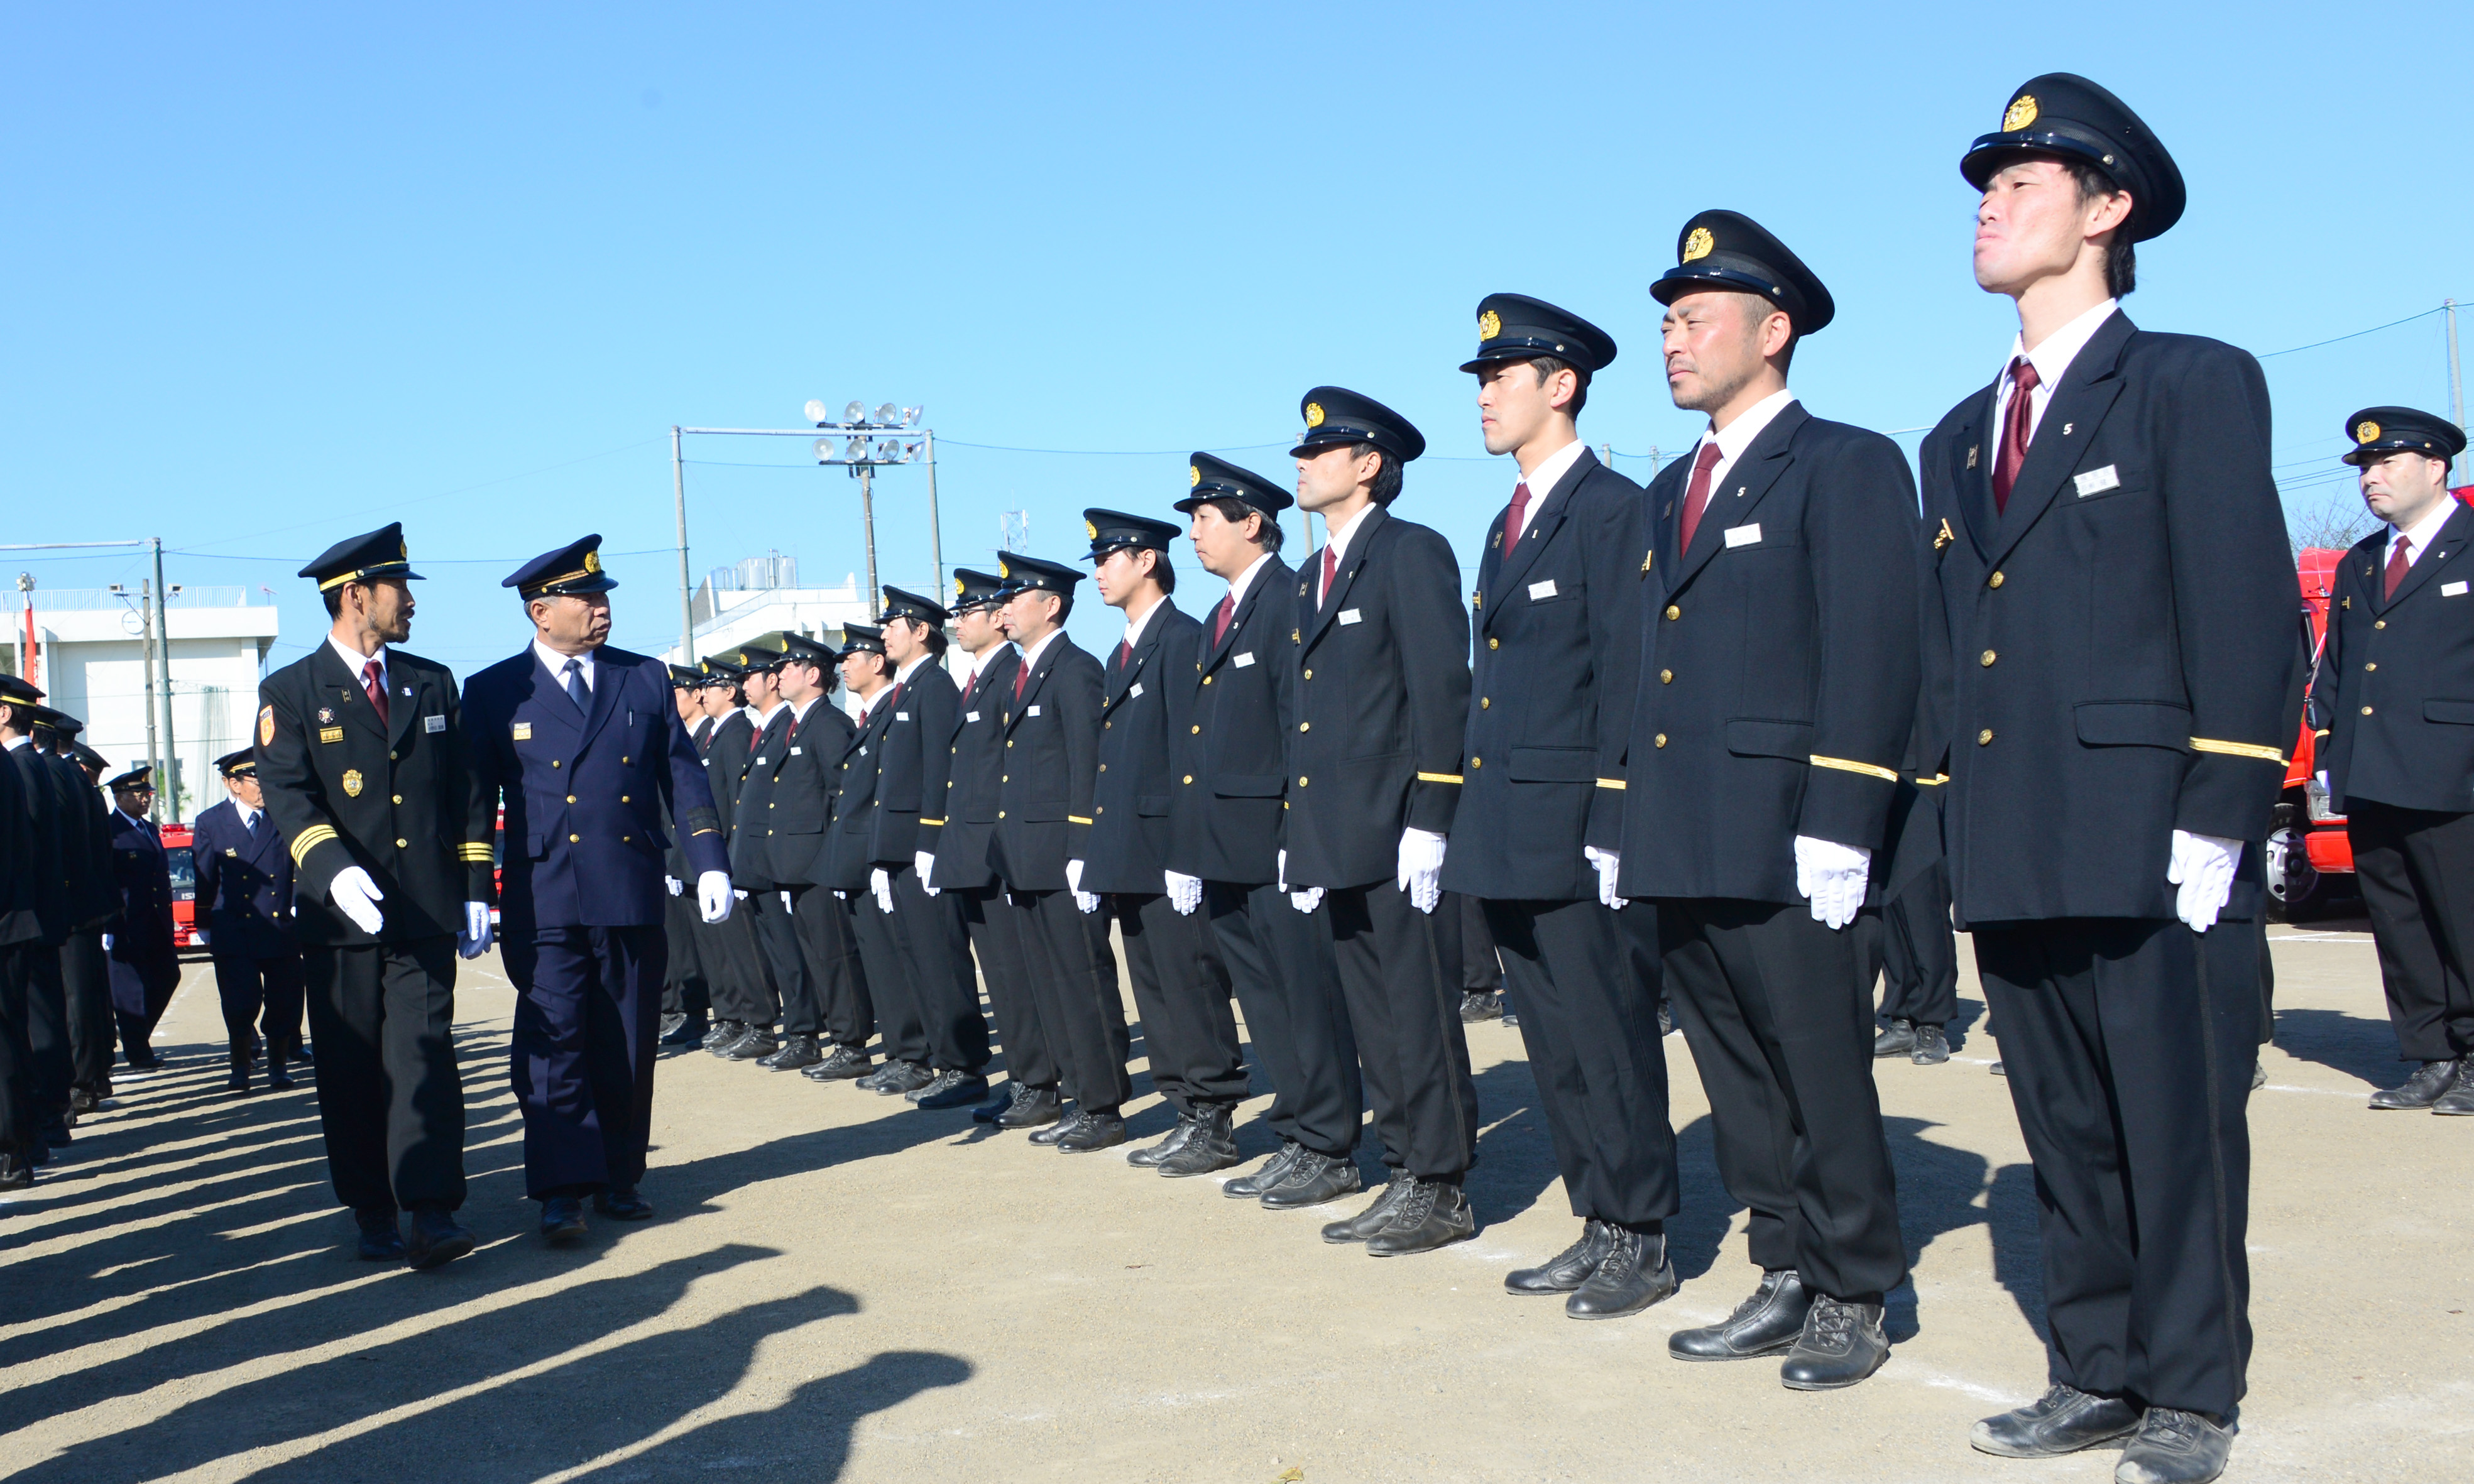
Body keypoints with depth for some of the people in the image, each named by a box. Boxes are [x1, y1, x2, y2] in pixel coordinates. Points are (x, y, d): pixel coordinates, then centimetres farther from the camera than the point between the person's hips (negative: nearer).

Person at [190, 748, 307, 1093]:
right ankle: (240, 1070, 14)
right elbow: (203, 880, 7)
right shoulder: (210, 823, 4)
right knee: (240, 1006, -4)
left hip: (283, 931, 1)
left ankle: (278, 1067, 21)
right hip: (234, 932, -1)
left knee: (284, 1005, 3)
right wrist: (205, 928, 7)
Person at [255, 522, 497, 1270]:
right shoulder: (290, 692, 4)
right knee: (352, 1070, 4)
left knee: (424, 1055, -8)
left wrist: (476, 892, 8)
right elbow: (286, 793, -8)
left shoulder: (434, 683, 15)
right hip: (341, 914, -1)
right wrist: (333, 866, -25)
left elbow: (467, 793, 14)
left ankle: (432, 1213, -12)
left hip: (425, 910, 1)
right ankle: (372, 1216, 14)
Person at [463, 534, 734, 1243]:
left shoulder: (646, 678, 11)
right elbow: (476, 802, 5)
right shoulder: (494, 692, 5)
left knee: (627, 1049, 8)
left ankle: (620, 1178, 19)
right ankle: (562, 1191, -3)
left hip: (634, 897, 3)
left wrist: (710, 864, 2)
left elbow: (683, 775, 11)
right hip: (543, 902, -2)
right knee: (552, 1044, -8)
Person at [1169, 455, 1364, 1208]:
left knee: (1308, 998, -2)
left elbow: (1303, 720, -16)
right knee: (1264, 1000, 14)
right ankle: (1297, 1138, 22)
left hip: (1277, 842, -10)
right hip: (1228, 852, 10)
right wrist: (1193, 847, 16)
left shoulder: (1289, 600, -10)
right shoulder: (1224, 616, 19)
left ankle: (1328, 1152, 6)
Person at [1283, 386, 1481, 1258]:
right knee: (1374, 1020, 12)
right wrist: (1301, 835, 17)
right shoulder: (1314, 577, 20)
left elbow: (1441, 692, -13)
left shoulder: (1412, 554, -6)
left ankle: (1443, 1191, 5)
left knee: (1421, 1015, -3)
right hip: (1339, 842, 9)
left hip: (1400, 835, -9)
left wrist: (1428, 822, -18)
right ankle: (1407, 1175, 20)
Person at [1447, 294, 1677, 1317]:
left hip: (1577, 833, -9)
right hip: (1512, 840, 9)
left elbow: (1626, 678, -14)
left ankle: (1641, 1242, 9)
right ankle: (1598, 1226, 23)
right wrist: (1475, 822, 16)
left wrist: (1611, 829, -18)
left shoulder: (1612, 509, -8)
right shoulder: (1508, 526, 19)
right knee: (1555, 1046, 13)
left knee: (1609, 1039, -2)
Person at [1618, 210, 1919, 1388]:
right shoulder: (1672, 491, 20)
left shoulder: (1847, 467, -4)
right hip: (1683, 851, 8)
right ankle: (1788, 1278, 24)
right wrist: (1629, 826, 16)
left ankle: (1853, 1299, 14)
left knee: (1824, 1079, 2)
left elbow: (1872, 660, -12)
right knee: (1739, 1083, 13)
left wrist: (1835, 830, -18)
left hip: (1781, 850, -8)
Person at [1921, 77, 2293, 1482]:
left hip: (2151, 846, -6)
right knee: (2068, 1136, 12)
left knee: (2180, 1134, 2)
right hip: (2018, 859, 6)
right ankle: (2098, 1371, 24)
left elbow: (2247, 616, -8)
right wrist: (1959, 834, 13)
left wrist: (2217, 825, -14)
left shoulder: (2194, 386, 0)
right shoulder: (1959, 440, 19)